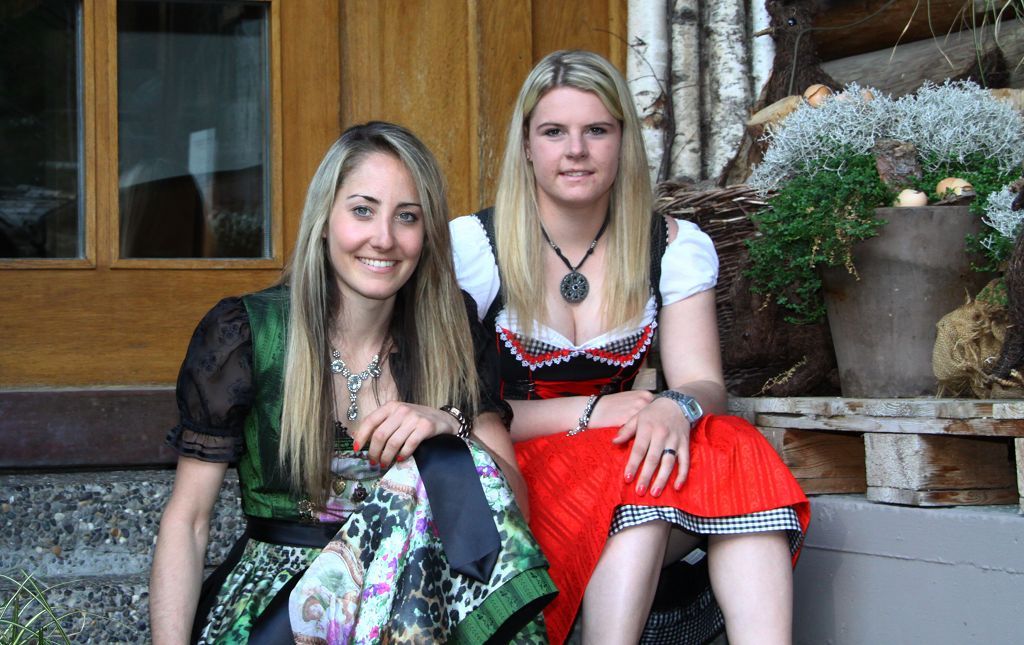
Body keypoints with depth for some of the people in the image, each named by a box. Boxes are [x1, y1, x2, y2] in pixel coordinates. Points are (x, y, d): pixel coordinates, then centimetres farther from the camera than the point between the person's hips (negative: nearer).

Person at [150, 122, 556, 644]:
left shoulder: (450, 332, 4)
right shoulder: (243, 333, -5)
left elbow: (512, 491, 1)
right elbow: (186, 520, -5)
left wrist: (448, 426, -19)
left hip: (405, 588, 4)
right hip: (271, 595, -3)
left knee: (445, 462, -26)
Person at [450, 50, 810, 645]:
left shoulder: (675, 249, 7)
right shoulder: (472, 246, -4)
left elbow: (705, 383, -1)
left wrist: (677, 407, -27)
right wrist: (588, 412, -17)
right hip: (509, 471, -3)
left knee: (735, 456, -28)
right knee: (633, 473, -35)